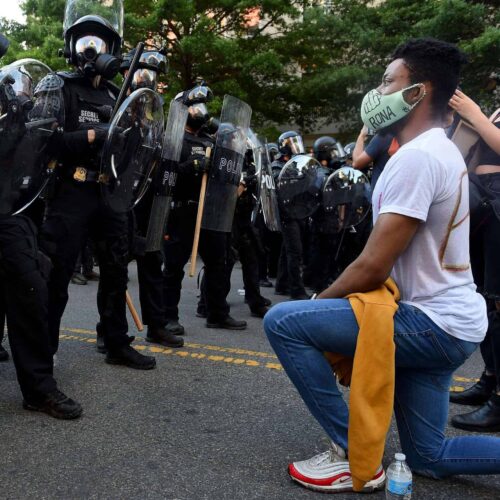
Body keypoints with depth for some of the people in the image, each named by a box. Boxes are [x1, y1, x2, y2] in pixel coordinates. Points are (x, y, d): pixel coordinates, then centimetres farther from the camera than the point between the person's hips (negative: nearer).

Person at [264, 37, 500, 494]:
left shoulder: (416, 156, -20)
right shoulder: (441, 151, 14)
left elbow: (372, 269, -23)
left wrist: (318, 302, -5)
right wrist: (327, 303, 11)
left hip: (431, 323, -10)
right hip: (446, 320, 10)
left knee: (283, 322, -15)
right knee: (428, 457, 21)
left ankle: (355, 456, -5)